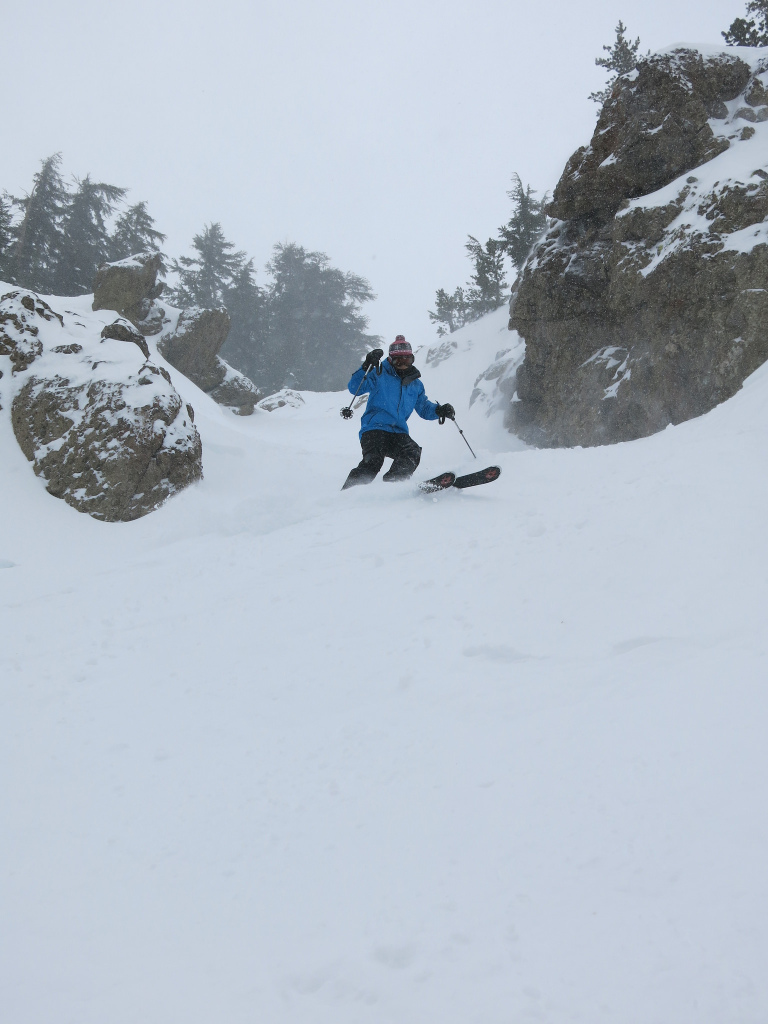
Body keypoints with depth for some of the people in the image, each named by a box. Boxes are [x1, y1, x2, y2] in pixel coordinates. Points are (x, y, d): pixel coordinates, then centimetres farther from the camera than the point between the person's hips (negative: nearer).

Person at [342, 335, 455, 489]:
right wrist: (367, 367, -18)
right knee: (372, 461, -27)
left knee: (412, 453, -26)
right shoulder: (380, 374, 7)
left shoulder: (416, 384, 22)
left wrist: (440, 410, 9)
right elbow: (354, 388, -4)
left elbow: (424, 408, 30)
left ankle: (391, 483, -34)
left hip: (398, 433, 5)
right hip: (375, 428, -4)